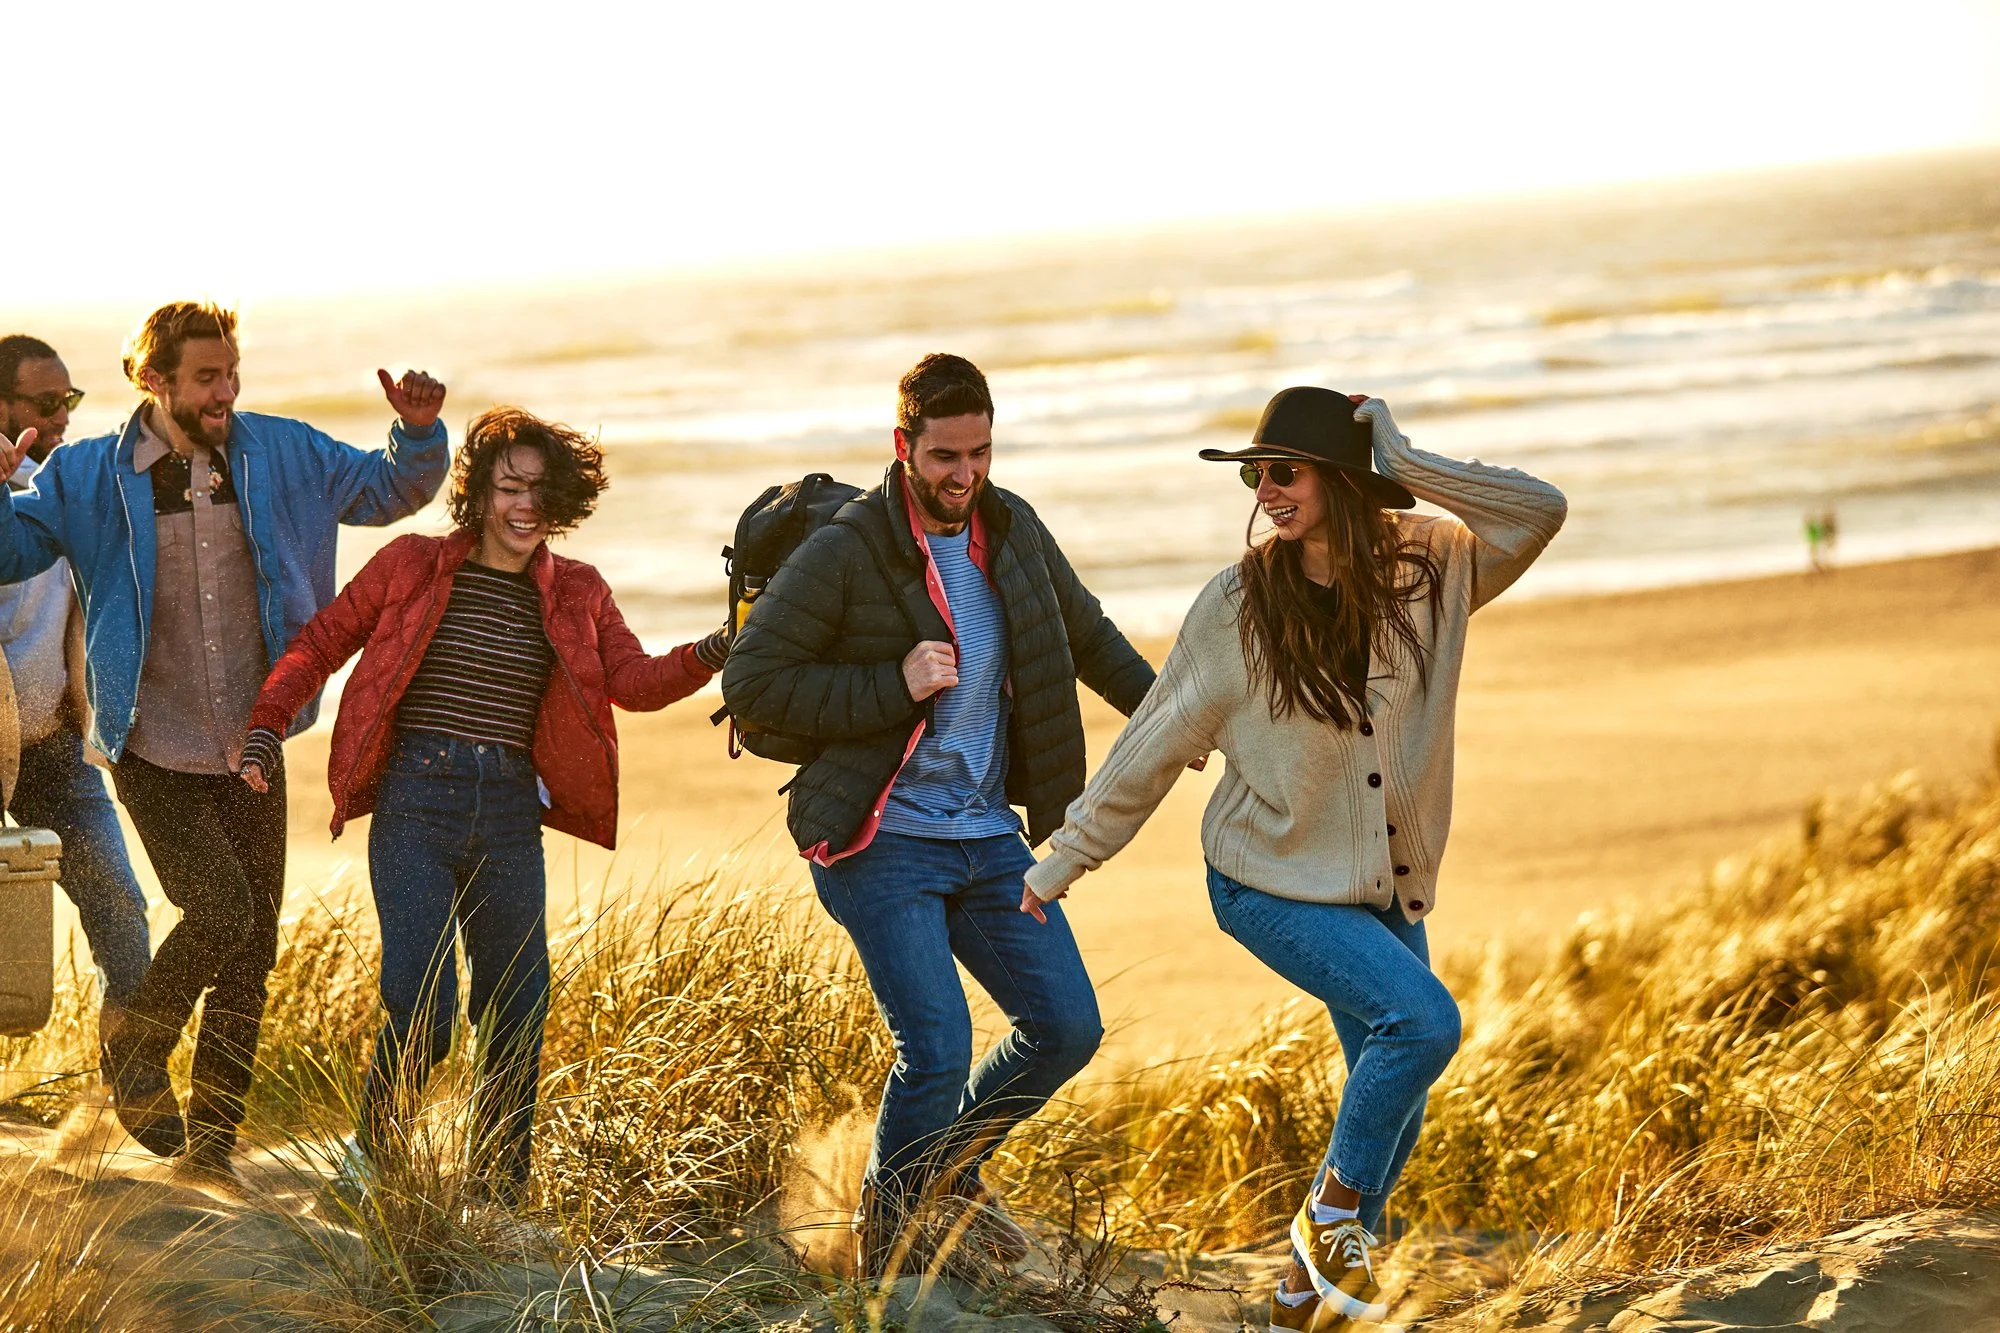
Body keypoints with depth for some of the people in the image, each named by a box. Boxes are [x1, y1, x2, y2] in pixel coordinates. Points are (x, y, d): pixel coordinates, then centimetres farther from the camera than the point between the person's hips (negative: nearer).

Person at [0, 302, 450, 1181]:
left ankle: (210, 1150, 18)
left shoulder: (282, 457, 4)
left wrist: (419, 431, -3)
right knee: (220, 910, -21)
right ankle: (137, 1052, 8)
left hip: (252, 754, 4)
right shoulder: (89, 479, -3)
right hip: (154, 755, -4)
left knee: (252, 953, 4)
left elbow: (390, 490, 16)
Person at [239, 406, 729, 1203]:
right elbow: (320, 645, 9)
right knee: (421, 1011, -11)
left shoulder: (577, 594, 11)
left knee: (517, 1018, 4)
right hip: (414, 805, -3)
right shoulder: (412, 566, 2)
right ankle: (371, 1160, 13)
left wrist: (718, 651, -15)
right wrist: (265, 729, -2)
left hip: (509, 817, 3)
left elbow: (636, 682, 1)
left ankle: (500, 1198, 18)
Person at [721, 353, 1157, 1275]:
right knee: (937, 1050, -14)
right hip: (883, 844, -6)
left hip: (988, 836, 6)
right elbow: (751, 681, -13)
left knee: (1067, 1026, 3)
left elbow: (1088, 635, 25)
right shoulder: (846, 552, -13)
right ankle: (889, 1235, 8)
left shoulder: (1012, 528, 6)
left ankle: (951, 1168, 27)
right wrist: (894, 686, -19)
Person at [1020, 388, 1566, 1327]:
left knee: (1392, 1100, 10)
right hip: (1271, 886, -5)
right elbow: (1156, 745, -4)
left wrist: (1407, 467, -23)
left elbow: (1540, 512, -20)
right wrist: (1062, 861, 0)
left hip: (1387, 888, 5)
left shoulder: (1428, 567, -7)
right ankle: (1335, 1211, -4)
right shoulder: (1236, 606, -13)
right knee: (1423, 1018, -24)